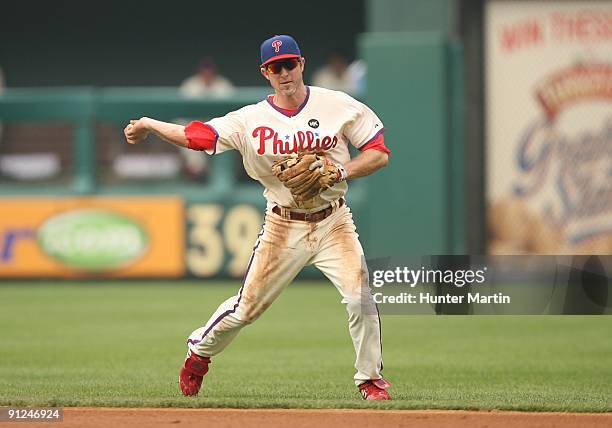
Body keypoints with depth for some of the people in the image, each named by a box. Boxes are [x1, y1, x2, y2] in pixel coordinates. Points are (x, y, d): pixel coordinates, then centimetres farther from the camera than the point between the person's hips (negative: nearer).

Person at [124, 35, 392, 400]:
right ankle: (199, 352, 32)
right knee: (247, 306, 5)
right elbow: (195, 136, -10)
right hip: (283, 228, 0)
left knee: (360, 298, -16)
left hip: (333, 223, 0)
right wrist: (148, 124, -18)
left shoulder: (340, 106, -4)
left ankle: (370, 378, 2)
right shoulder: (251, 120, -4)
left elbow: (380, 153, -2)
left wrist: (340, 172, -17)